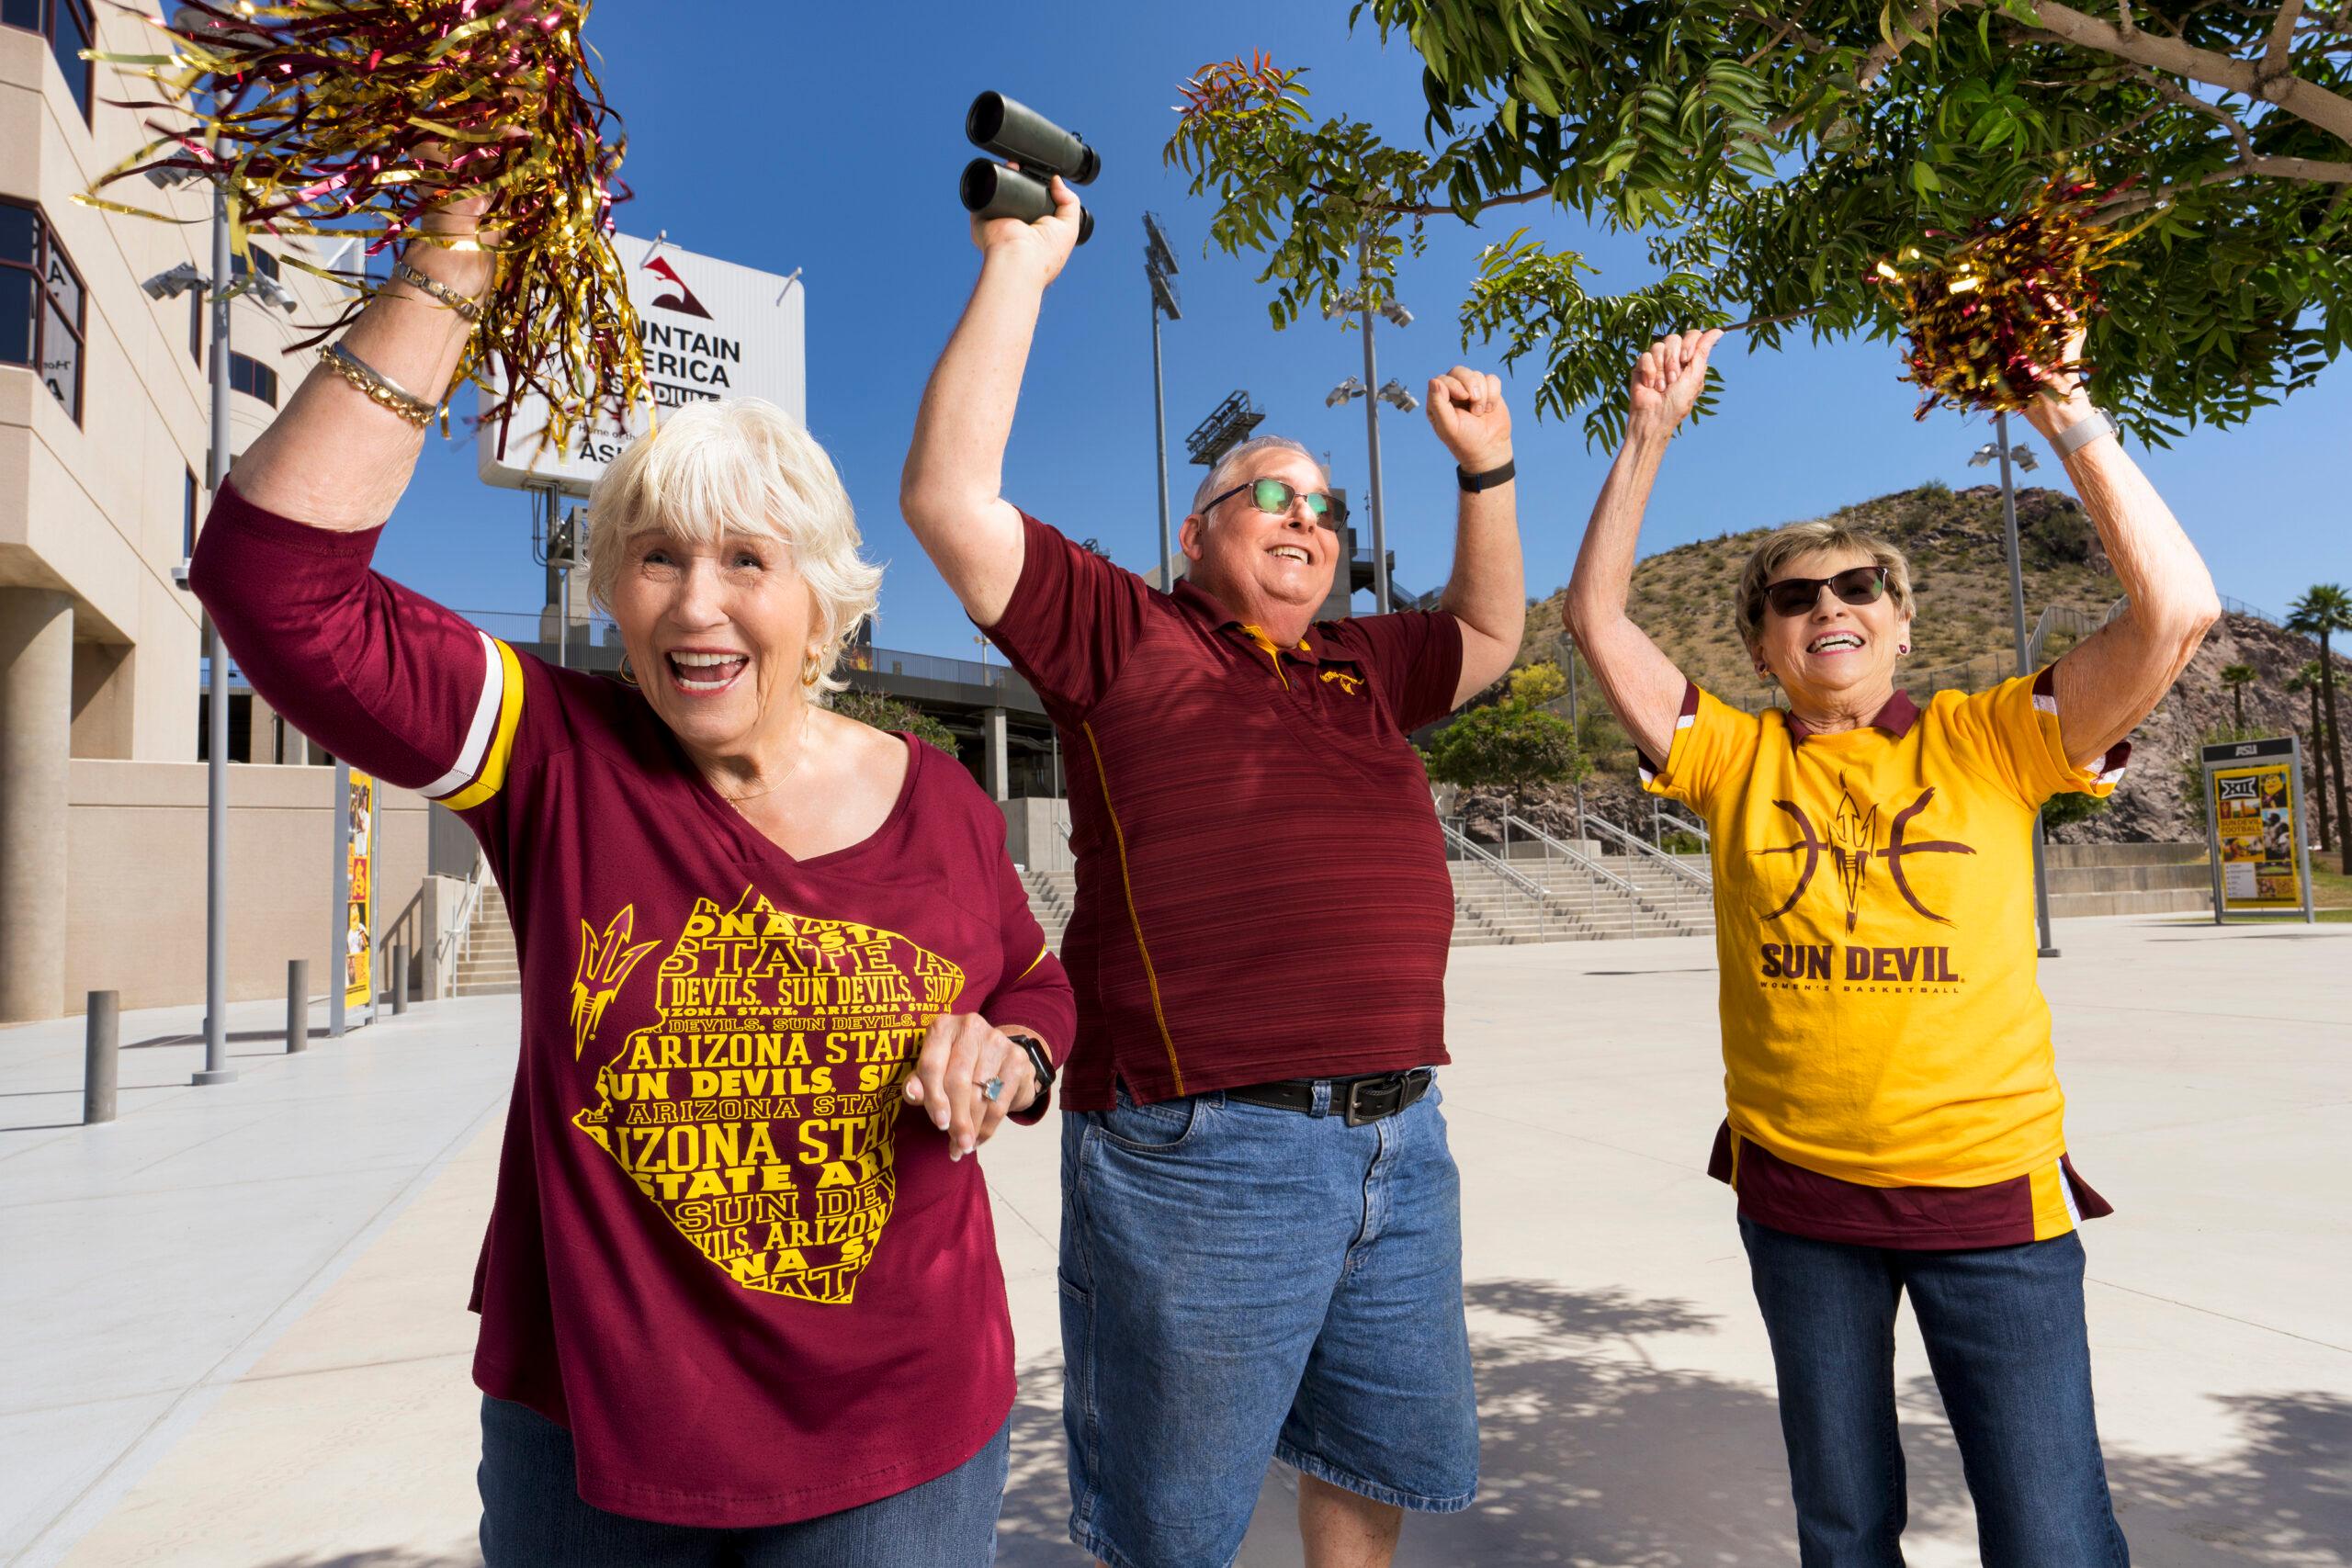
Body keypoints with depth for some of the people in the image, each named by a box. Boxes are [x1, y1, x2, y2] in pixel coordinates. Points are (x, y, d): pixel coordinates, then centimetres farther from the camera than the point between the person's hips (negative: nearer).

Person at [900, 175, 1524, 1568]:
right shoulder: (1126, 635, -1)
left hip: (1400, 1137, 7)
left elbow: (1490, 636, 32)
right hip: (1204, 1151, -6)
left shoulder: (1363, 667, 17)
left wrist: (1487, 470, 21)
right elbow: (951, 500, -9)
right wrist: (1019, 269, -7)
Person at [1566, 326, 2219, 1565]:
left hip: (1991, 1192, -1)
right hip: (1796, 1192, 2)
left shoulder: (1992, 740, -2)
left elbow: (2177, 612, -12)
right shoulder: (1734, 760, 1)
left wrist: (2071, 420, -14)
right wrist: (1648, 436, -8)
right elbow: (1595, 619, -4)